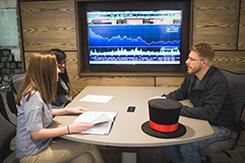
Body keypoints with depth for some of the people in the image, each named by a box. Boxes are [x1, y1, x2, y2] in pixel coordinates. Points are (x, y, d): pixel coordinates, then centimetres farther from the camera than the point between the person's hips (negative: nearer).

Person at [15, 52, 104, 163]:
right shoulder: (33, 96, -24)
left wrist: (69, 110, 12)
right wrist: (70, 129, -26)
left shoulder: (40, 91, 4)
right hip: (33, 154, -8)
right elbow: (36, 133, -25)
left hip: (42, 144, 8)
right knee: (89, 146, -12)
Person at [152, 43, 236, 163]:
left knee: (186, 146, -28)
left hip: (219, 126, -7)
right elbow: (181, 92, 16)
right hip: (199, 119, 7)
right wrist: (165, 98, -4)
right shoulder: (192, 74, -2)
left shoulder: (217, 82, -26)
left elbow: (208, 113, -33)